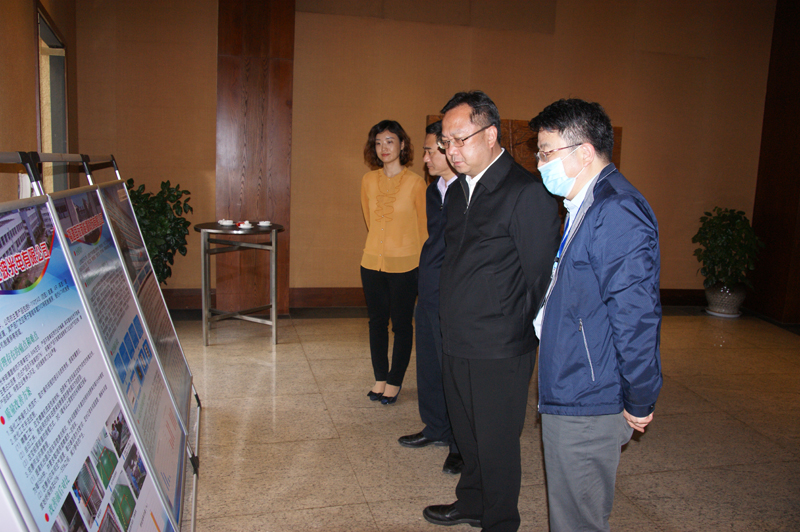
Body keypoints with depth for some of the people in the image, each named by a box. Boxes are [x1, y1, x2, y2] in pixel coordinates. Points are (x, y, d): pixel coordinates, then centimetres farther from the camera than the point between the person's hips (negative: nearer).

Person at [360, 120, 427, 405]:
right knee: (377, 321, 13)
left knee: (401, 324, 5)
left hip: (404, 265, -4)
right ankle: (380, 378, 28)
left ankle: (395, 381, 20)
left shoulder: (415, 183, -9)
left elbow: (423, 227, 0)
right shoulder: (368, 180, 3)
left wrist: (421, 264, 4)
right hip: (372, 262, 4)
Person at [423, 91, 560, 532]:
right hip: (456, 344, 8)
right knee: (466, 434, 24)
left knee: (497, 445, 10)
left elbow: (542, 277, -14)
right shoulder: (459, 190, 10)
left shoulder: (527, 193, -17)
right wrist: (449, 323, 14)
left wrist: (531, 339, -9)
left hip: (499, 351, -8)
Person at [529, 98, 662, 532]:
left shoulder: (616, 213, -22)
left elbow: (636, 316, -23)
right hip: (568, 397, 10)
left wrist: (638, 402, -15)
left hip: (586, 407, -10)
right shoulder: (586, 207, 12)